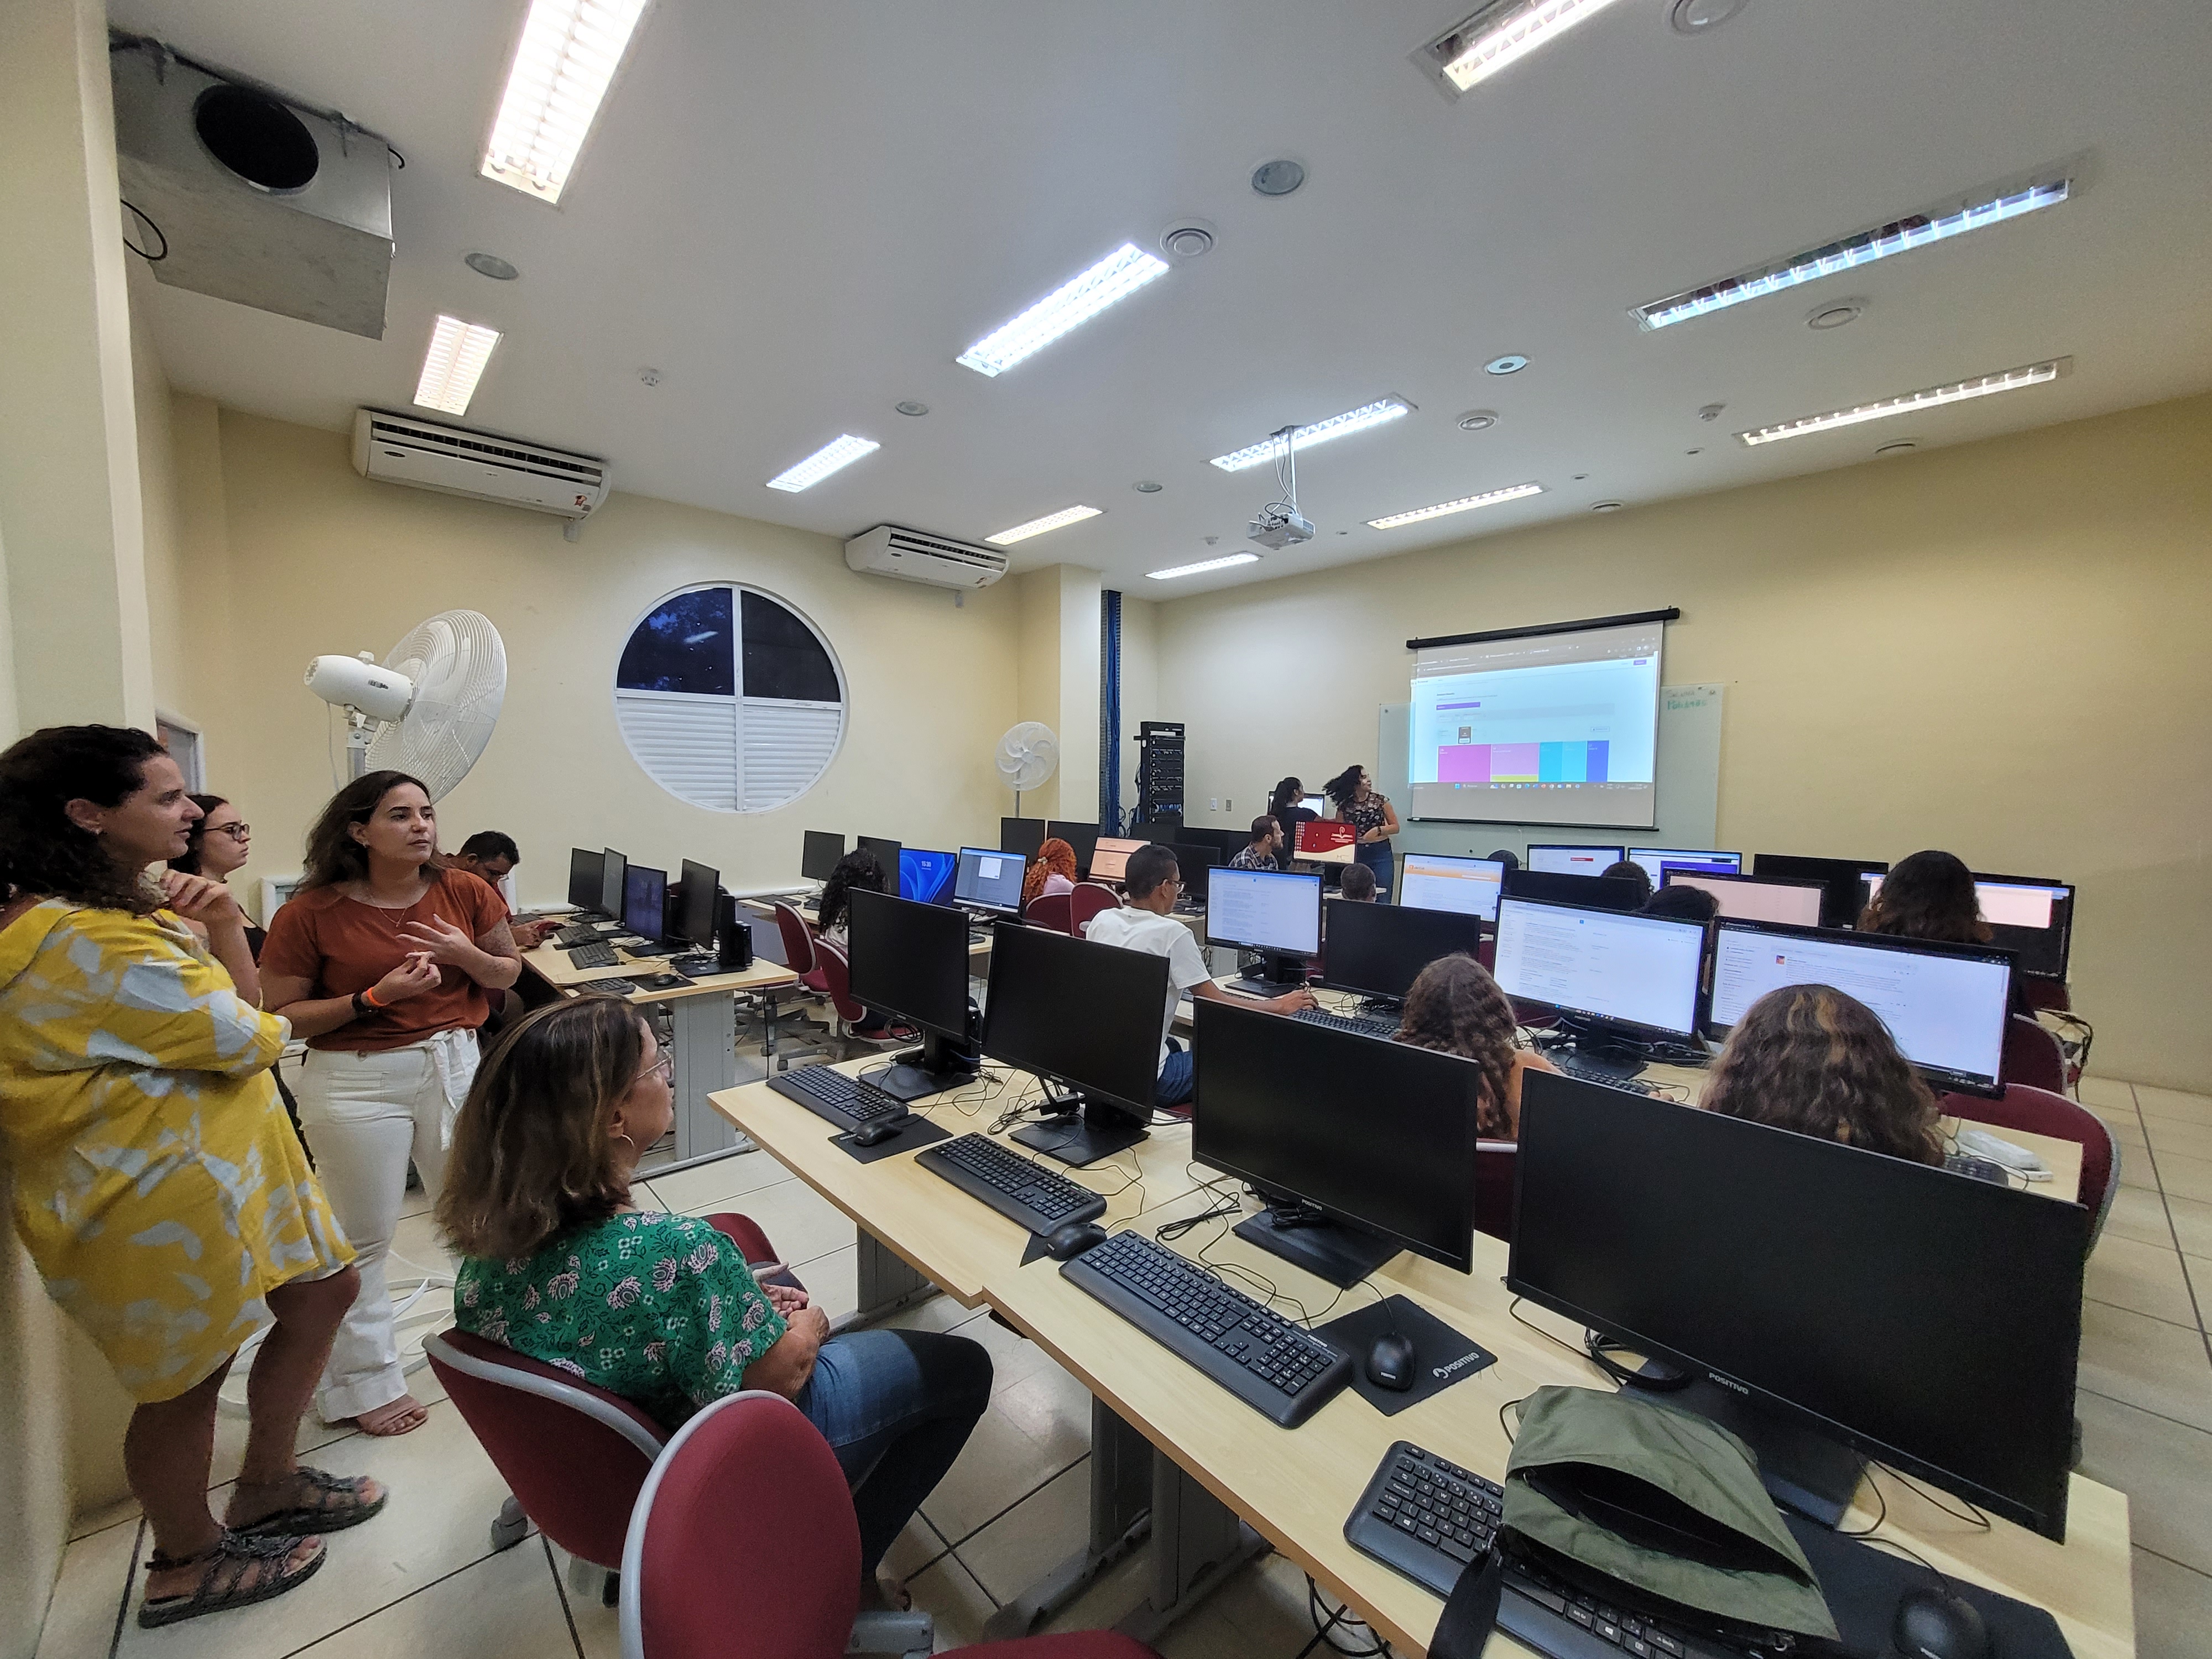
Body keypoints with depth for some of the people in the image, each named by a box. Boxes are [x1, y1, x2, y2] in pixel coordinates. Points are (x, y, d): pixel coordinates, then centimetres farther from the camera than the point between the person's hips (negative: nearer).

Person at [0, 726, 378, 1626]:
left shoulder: (115, 905, 6)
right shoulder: (87, 941, -26)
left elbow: (245, 1009, 10)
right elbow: (246, 1038, -18)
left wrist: (222, 928, -6)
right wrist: (216, 938, -1)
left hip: (216, 1164, 10)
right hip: (164, 1196, -10)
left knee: (323, 1292, 19)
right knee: (189, 1377, 12)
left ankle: (268, 1487, 38)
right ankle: (187, 1565, 37)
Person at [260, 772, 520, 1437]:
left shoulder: (464, 892, -3)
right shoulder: (311, 914, -10)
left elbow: (508, 973, 7)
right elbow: (280, 1017, -6)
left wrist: (466, 954, -13)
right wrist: (376, 997, -20)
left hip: (455, 1064, 3)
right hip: (357, 1082, -3)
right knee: (362, 1239, 9)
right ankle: (364, 1382, 31)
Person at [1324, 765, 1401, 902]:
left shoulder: (1380, 801, 1)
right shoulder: (1344, 807, 2)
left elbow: (1395, 827, 4)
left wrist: (1378, 830, -13)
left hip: (1381, 853, -1)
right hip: (1355, 854, 1)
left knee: (1382, 900, -3)